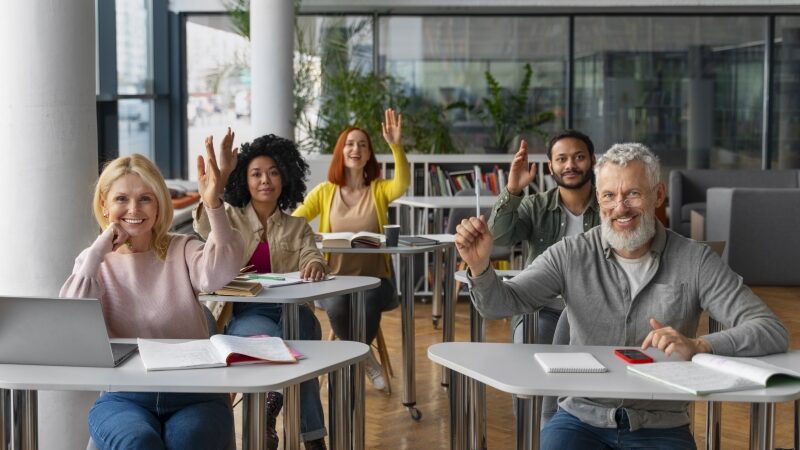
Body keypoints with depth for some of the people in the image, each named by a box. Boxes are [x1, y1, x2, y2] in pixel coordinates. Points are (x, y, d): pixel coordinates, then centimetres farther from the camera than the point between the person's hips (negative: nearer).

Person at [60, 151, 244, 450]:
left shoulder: (182, 250, 8)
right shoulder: (93, 262, 12)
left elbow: (219, 273, -17)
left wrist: (214, 205, -30)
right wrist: (99, 251, -9)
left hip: (194, 393, 0)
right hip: (123, 395, 1)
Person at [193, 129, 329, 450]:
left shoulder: (297, 227, 18)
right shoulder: (230, 217, 10)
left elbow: (311, 258, -2)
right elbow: (204, 226, -14)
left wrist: (315, 265, -28)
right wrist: (221, 174, -23)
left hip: (290, 310, 2)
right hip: (243, 313, -2)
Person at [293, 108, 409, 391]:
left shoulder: (379, 190, 5)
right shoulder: (324, 192, 7)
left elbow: (403, 183, -17)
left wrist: (396, 146, -31)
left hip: (373, 277, 0)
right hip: (335, 278, 1)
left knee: (368, 306, -35)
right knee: (337, 308, -34)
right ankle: (365, 358, -4)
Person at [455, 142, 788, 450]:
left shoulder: (695, 261, -5)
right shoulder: (572, 255, -1)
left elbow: (772, 332, -10)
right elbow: (501, 304, -7)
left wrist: (698, 346, -28)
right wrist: (480, 266, -29)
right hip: (582, 419, 0)